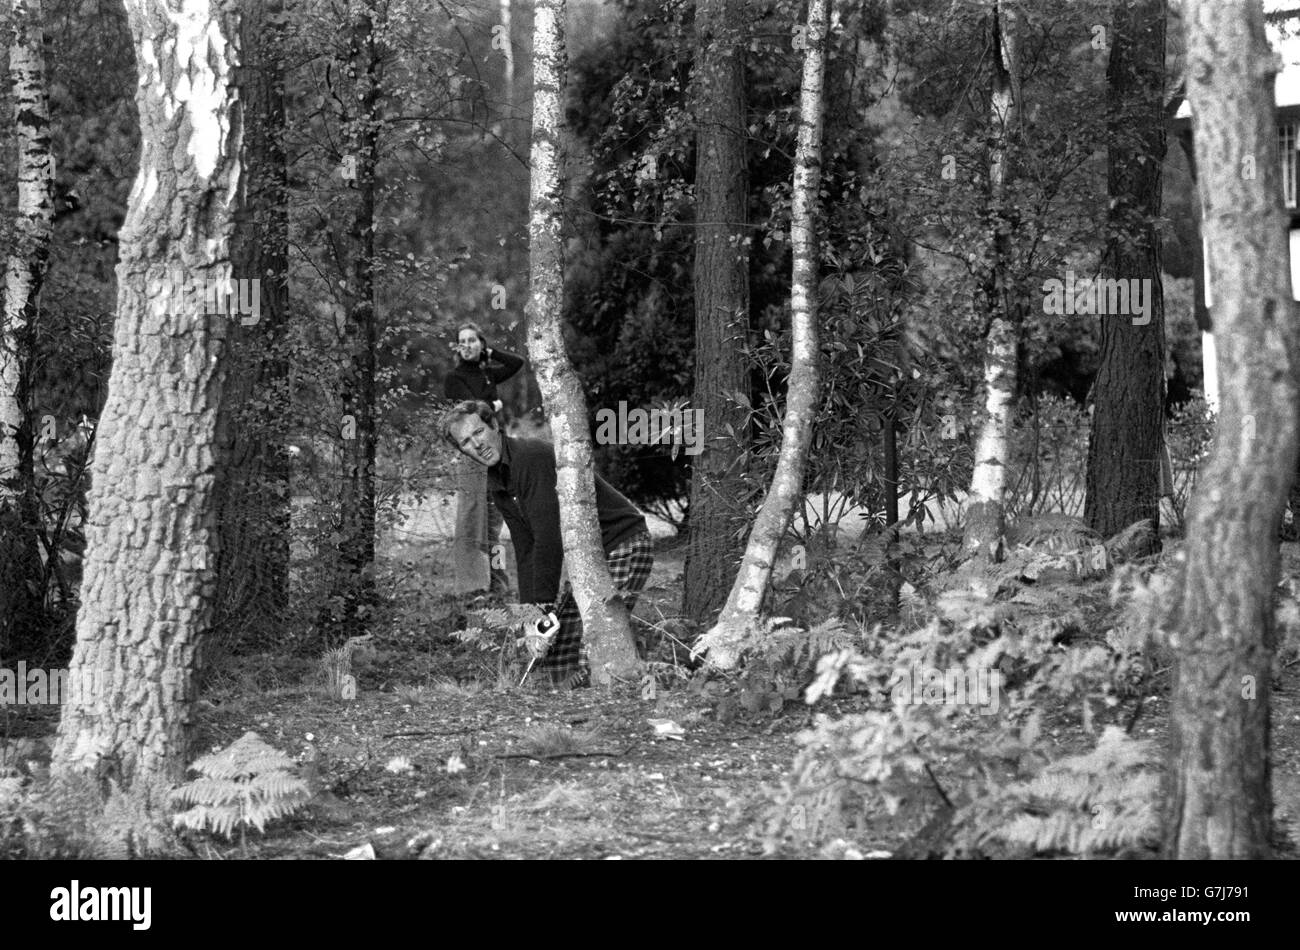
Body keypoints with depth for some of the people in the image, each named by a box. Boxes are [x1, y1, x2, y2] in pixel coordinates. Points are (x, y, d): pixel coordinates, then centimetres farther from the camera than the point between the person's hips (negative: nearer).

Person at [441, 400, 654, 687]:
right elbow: (525, 550, 8)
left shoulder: (533, 456, -21)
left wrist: (543, 603, -24)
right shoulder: (497, 486, 7)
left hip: (622, 547, -9)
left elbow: (548, 536, -25)